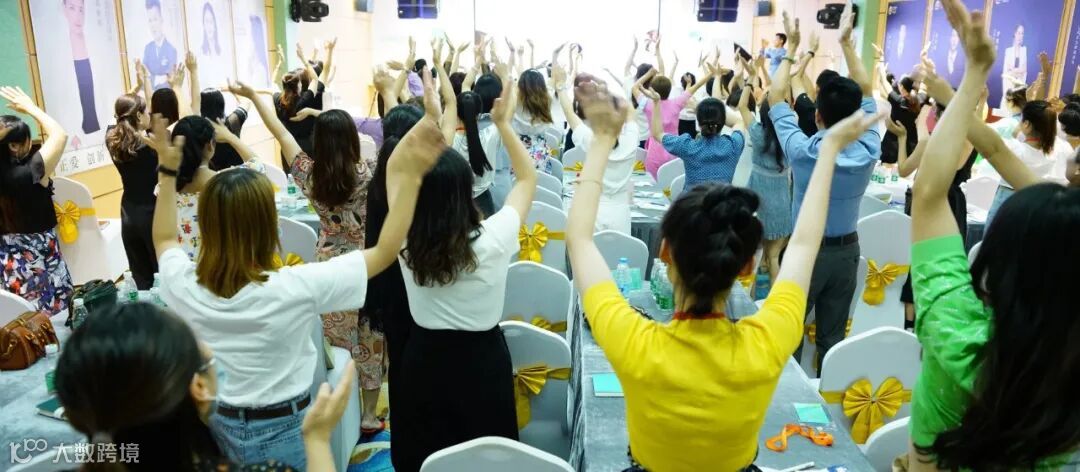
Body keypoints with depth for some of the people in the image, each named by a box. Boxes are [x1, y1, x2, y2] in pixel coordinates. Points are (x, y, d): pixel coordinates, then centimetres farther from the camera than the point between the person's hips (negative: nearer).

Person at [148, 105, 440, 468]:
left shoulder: (183, 284, -15)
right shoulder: (294, 288, -30)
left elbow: (164, 240, 10)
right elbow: (386, 250, -22)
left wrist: (168, 171, 10)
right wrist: (409, 177, -24)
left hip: (213, 426, 5)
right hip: (282, 433, -5)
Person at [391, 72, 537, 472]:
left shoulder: (406, 240, -18)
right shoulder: (493, 240, -25)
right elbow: (528, 178, -9)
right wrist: (504, 124, -8)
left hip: (423, 358, 2)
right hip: (482, 360, -2)